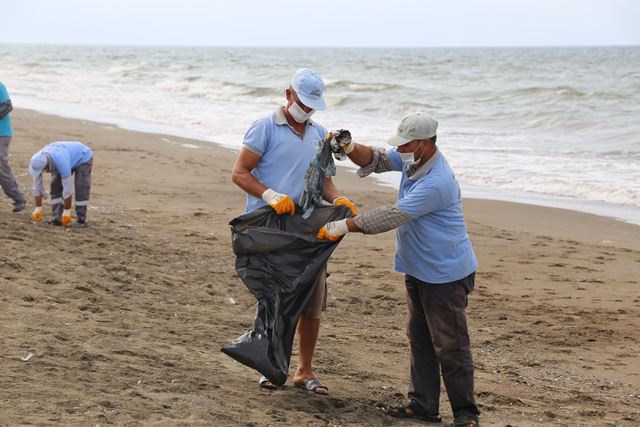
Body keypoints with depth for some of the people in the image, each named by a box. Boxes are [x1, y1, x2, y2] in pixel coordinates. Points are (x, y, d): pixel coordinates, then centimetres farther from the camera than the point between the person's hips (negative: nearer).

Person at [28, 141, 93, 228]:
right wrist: (38, 209, -14)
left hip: (83, 157, -6)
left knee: (81, 188, -17)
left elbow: (67, 188, -39)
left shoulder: (61, 162, -44)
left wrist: (66, 212, -33)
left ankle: (81, 220, -11)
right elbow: (37, 186, -16)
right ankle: (56, 218, -3)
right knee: (55, 186, -7)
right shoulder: (38, 161, -24)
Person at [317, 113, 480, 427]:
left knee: (450, 347, -3)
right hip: (418, 269, 10)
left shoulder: (436, 183, -28)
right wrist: (350, 148, -14)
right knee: (420, 339, 15)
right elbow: (376, 160, 8)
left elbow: (392, 216, -28)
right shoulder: (413, 160, 2)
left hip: (445, 274, -10)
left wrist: (345, 226, -23)